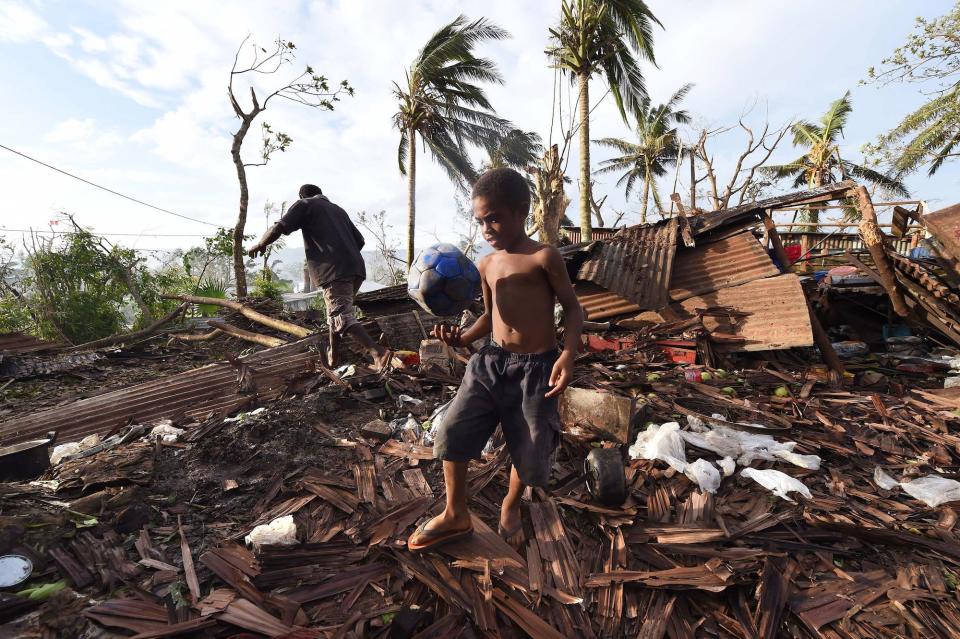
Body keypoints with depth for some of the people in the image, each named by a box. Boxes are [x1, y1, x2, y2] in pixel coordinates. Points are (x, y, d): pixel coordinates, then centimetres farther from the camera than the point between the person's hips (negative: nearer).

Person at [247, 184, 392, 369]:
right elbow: (359, 241, 27)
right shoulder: (338, 209, 30)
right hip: (356, 269, 7)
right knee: (337, 310, 21)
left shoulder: (304, 205, 12)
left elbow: (278, 228, 0)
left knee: (342, 316, -12)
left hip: (334, 270, -7)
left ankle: (378, 352, -29)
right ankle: (332, 355, 29)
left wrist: (260, 245, 16)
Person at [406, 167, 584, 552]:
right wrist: (462, 337, 0)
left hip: (535, 367, -4)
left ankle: (510, 507, 41)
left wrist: (568, 355, -18)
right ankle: (456, 515, 23)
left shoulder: (544, 257, -6)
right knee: (452, 432, -2)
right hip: (492, 362, 5)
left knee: (531, 451, 8)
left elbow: (573, 309, -4)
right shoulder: (486, 265, 10)